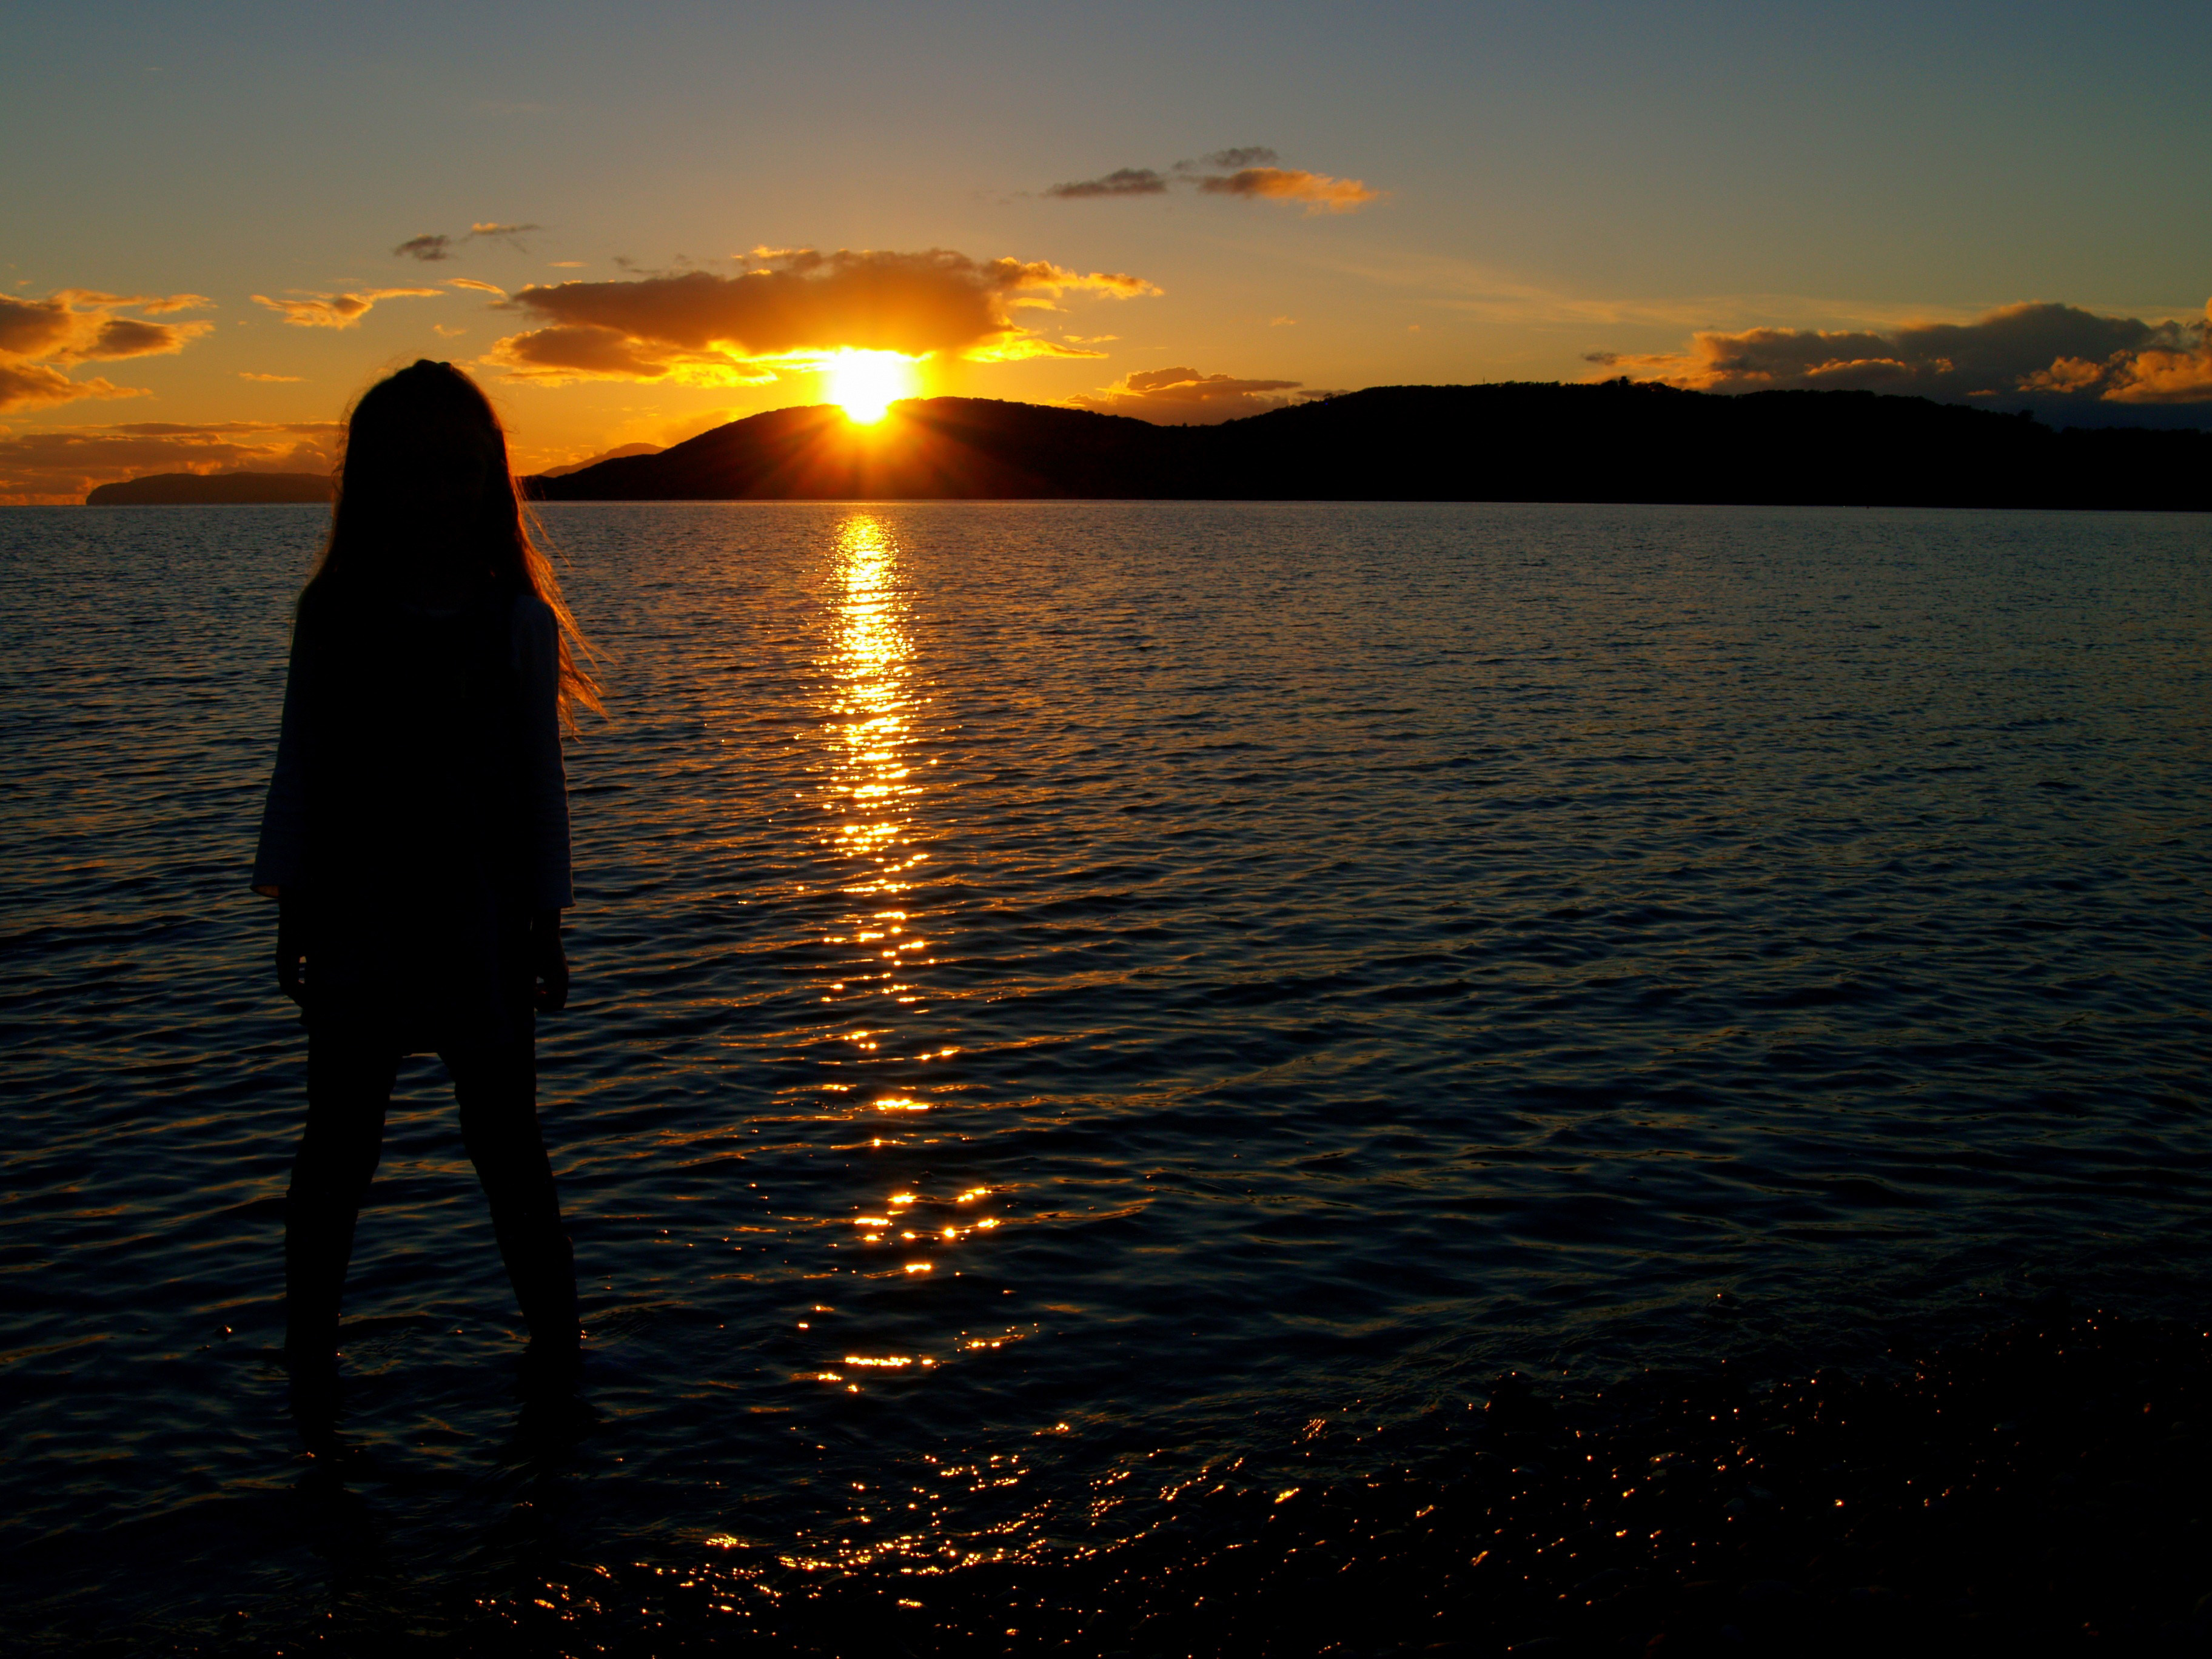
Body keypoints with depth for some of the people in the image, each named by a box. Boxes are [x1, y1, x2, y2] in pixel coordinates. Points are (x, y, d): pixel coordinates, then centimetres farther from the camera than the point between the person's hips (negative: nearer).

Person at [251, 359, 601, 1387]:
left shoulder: (515, 622, -1)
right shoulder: (332, 616, 1)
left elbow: (538, 781, 2)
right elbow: (300, 766, 5)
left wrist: (545, 928, 3)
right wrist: (292, 916, 4)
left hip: (479, 926, -1)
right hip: (354, 924, 1)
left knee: (505, 1146, 8)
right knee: (338, 1147, 10)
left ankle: (555, 1336, 23)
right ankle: (307, 1350, 25)